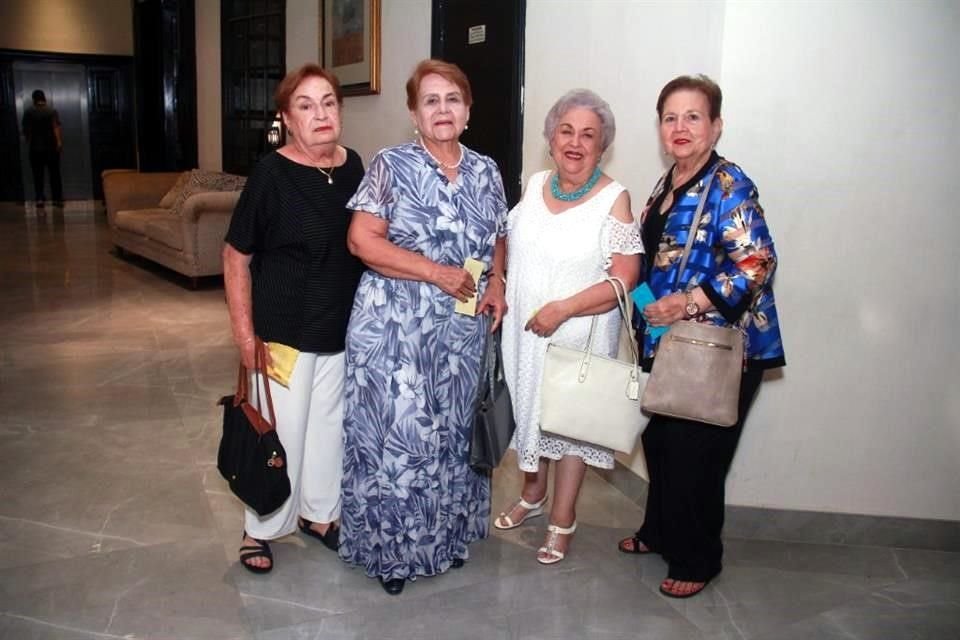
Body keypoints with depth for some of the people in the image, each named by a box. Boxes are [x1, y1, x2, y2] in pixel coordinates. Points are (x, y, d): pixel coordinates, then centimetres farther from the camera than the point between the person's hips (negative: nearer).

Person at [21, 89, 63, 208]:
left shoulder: (28, 112, 1)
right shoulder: (52, 111, -2)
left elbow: (26, 130, 4)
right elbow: (56, 127, -15)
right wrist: (59, 142, -22)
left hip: (35, 148, 0)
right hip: (51, 147, 0)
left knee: (38, 175, 5)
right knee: (55, 174, 6)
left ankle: (40, 199, -4)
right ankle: (58, 199, 6)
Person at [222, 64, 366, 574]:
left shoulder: (353, 165, 0)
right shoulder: (271, 173, -15)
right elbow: (236, 257, -12)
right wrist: (244, 334, -15)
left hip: (341, 329, 5)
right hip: (284, 330, -5)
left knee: (329, 421, 17)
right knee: (281, 429, 4)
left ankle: (318, 512, 37)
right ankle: (260, 528, 26)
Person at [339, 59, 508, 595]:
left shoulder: (486, 171, 8)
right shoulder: (392, 166, -6)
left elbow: (498, 240, 17)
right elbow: (362, 240, -13)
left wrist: (496, 281, -4)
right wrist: (438, 273, -19)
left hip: (464, 330, 5)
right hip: (396, 328, -4)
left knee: (456, 431, 14)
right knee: (395, 432, 1)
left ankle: (449, 533, 34)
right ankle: (391, 546, 20)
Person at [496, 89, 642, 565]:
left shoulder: (614, 199, -14)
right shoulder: (534, 185, 3)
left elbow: (624, 279, -18)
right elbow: (509, 243, 16)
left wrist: (562, 309, -24)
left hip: (579, 335, -5)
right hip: (523, 330, 5)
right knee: (527, 409, 19)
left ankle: (562, 518, 27)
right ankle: (532, 495, 43)